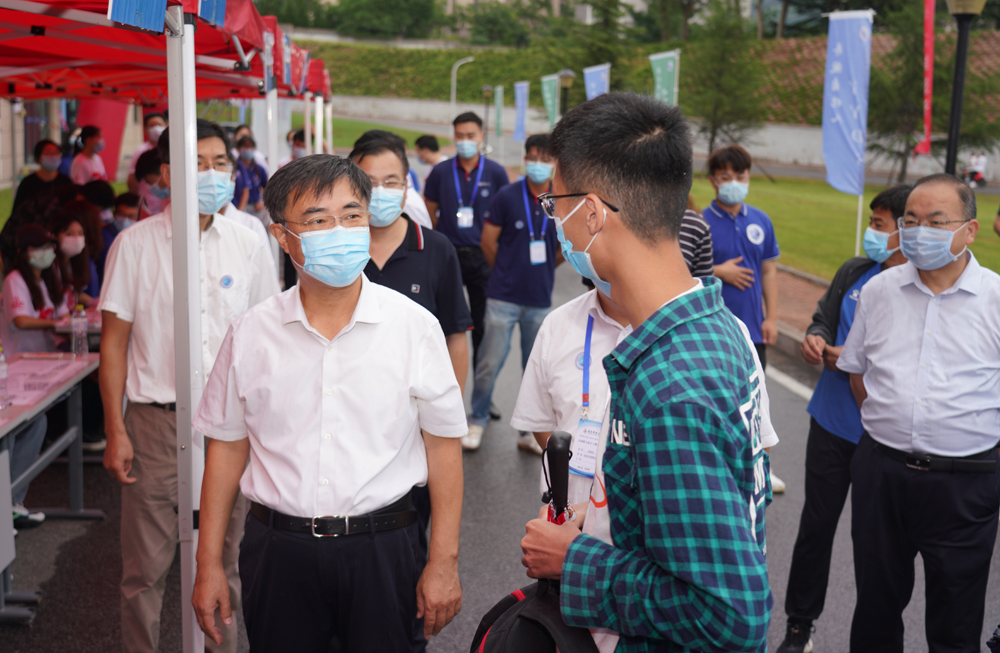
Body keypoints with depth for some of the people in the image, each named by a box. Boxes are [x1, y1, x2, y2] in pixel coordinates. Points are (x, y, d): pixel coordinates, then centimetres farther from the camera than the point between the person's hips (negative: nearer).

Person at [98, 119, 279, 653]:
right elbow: (114, 341, 0)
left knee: (222, 560, 11)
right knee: (146, 566, 4)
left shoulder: (247, 244, 4)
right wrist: (115, 431, -6)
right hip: (156, 422, -2)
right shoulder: (135, 243, -2)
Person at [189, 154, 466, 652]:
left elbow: (443, 445, -1)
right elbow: (227, 447, 7)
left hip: (381, 549, -1)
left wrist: (443, 562, -3)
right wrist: (208, 565, 7)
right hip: (278, 549, 2)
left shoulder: (414, 327, -5)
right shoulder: (251, 334, 0)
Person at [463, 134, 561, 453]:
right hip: (504, 297, -2)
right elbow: (488, 241, 2)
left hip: (540, 299, 2)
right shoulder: (507, 196, -5)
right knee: (490, 363, 1)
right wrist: (506, 272, 10)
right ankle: (477, 421, 20)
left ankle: (529, 431, 22)